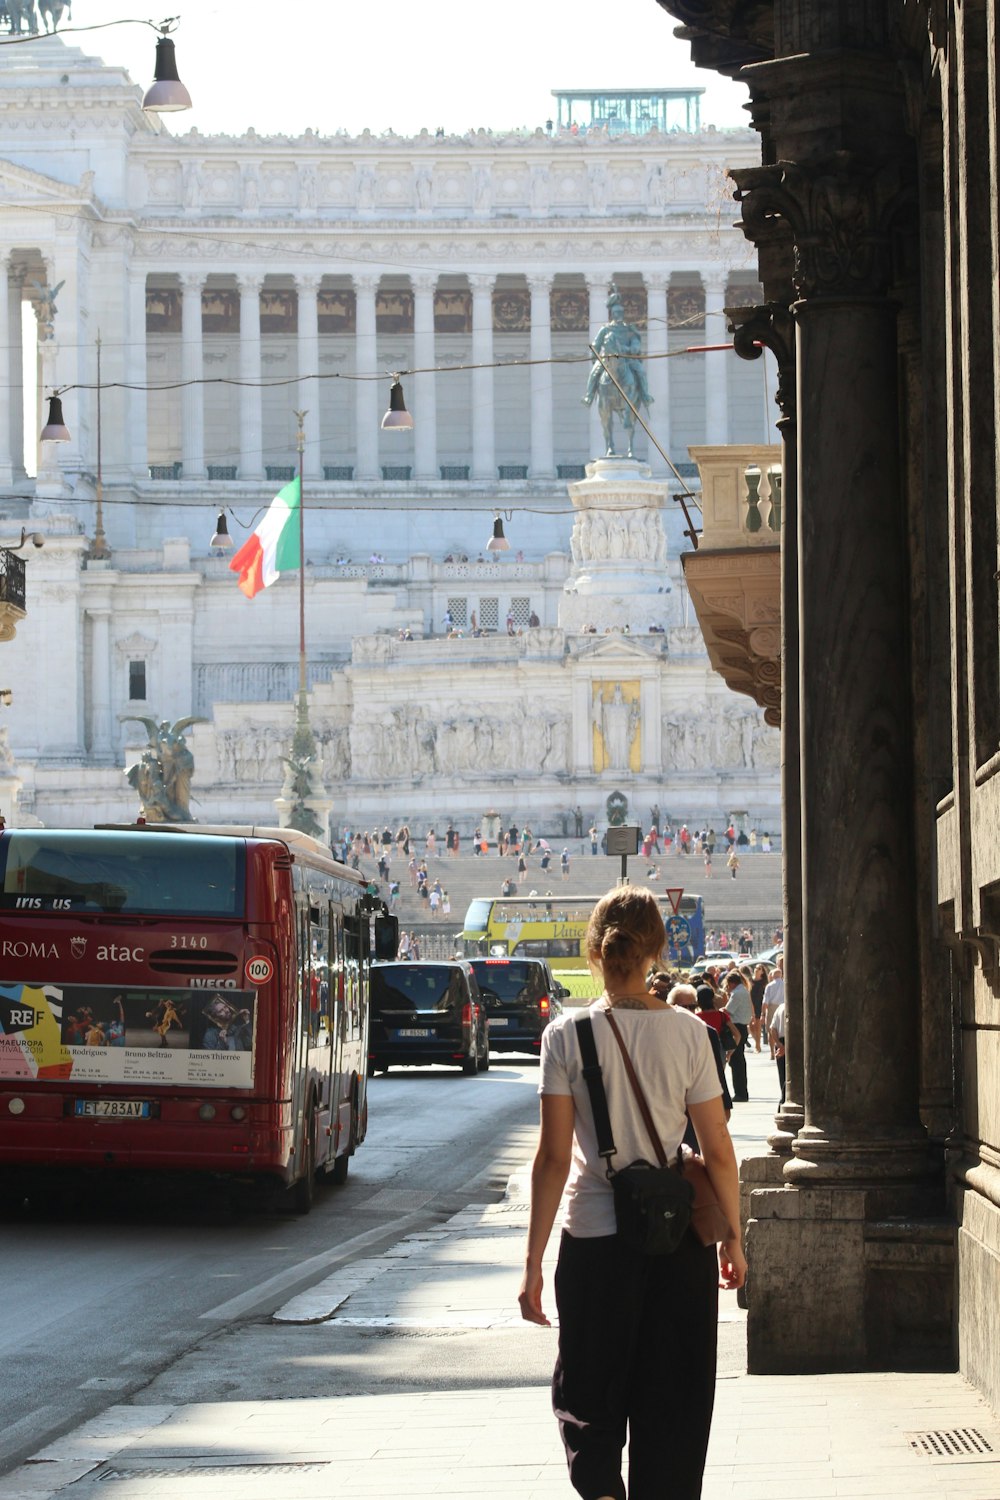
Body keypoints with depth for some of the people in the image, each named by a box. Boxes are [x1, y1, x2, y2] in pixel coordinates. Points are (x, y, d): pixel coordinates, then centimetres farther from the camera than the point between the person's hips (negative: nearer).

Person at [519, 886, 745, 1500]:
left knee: (584, 1392, 13)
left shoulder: (567, 1035, -8)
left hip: (594, 1240, -1)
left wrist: (535, 1261, -2)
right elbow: (719, 1151, -1)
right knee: (673, 1402, 11)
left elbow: (554, 1158, -8)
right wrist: (732, 1240, 12)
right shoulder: (686, 1032, -5)